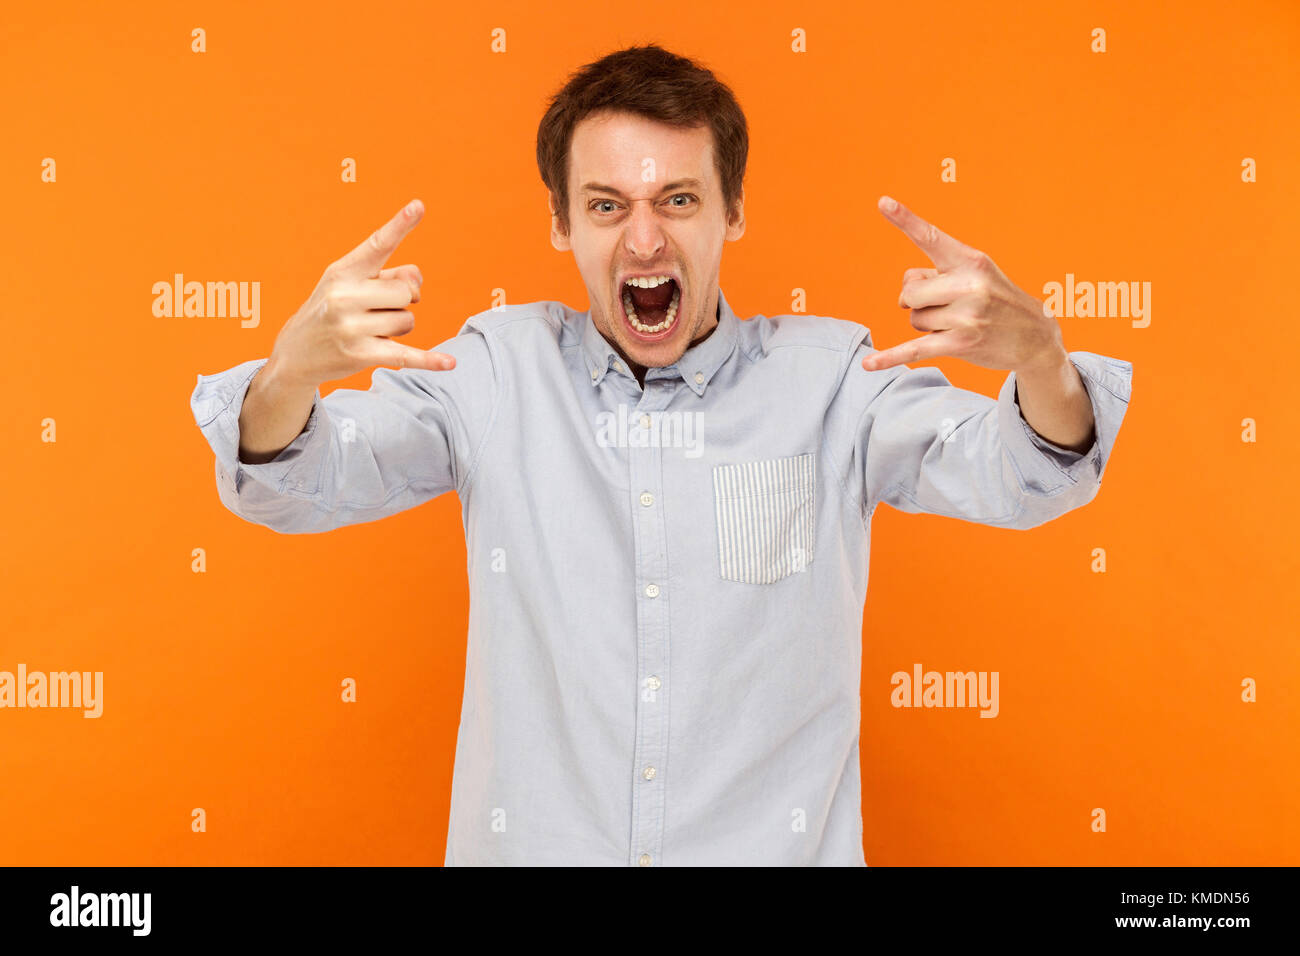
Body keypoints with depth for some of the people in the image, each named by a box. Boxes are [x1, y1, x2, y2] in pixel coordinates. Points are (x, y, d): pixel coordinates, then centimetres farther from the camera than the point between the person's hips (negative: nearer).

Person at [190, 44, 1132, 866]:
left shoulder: (828, 375, -3)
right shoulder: (496, 370, -1)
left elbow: (1013, 482, -11)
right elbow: (293, 487, -6)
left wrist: (1038, 357, -33)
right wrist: (290, 372, -28)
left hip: (779, 843, 0)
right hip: (531, 844, 1)